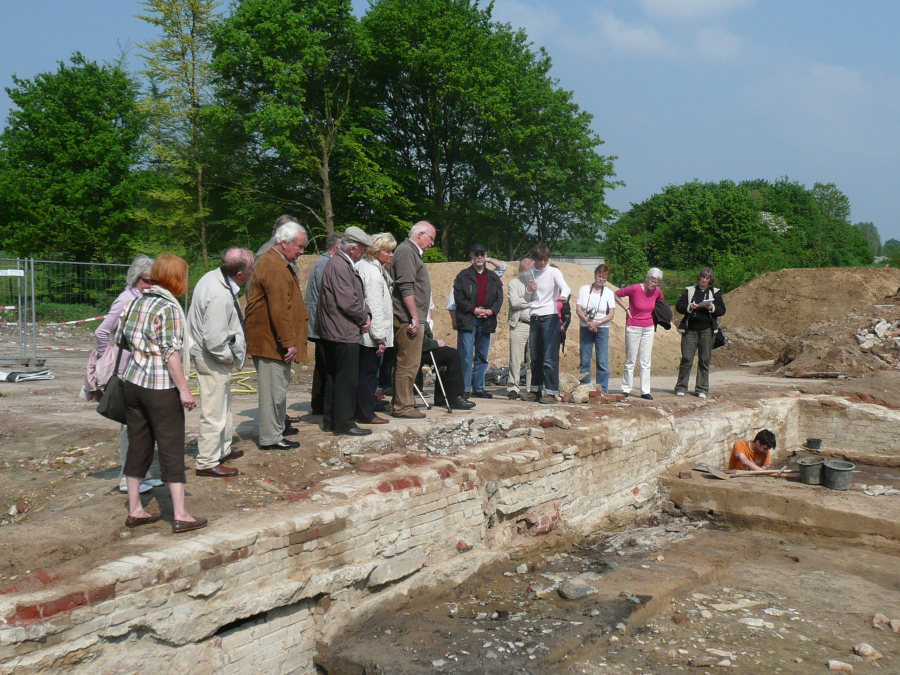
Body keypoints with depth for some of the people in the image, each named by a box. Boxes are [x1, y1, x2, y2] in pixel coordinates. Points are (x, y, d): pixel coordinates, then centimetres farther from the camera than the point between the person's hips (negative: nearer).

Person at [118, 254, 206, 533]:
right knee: (172, 449, 0)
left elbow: (123, 339, 13)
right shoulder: (169, 308, -13)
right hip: (161, 388, -7)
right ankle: (180, 516, 4)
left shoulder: (137, 303, 8)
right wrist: (184, 389, -14)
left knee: (137, 446, 13)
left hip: (132, 382, 7)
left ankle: (134, 511, 21)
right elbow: (171, 352, -17)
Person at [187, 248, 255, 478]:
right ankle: (207, 463, 10)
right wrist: (230, 358, -13)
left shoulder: (213, 277, 2)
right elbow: (215, 340, -30)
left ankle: (222, 449, 39)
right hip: (212, 359, -11)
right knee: (214, 412, 0)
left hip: (213, 356, 11)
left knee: (224, 406, 24)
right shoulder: (219, 296, -29)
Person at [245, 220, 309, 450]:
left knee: (279, 385, 21)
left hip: (273, 341, 11)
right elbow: (280, 310, -25)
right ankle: (270, 438, 4)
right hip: (271, 342, -11)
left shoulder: (278, 263, 17)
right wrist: (289, 342, -23)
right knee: (274, 388, -4)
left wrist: (290, 340, 23)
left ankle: (278, 426, 35)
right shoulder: (275, 268, -20)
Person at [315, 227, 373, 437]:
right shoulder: (339, 266, -18)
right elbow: (348, 302, -23)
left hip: (333, 332, 11)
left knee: (334, 378, 16)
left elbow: (358, 297, 20)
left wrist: (366, 314, 3)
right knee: (347, 380, -4)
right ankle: (344, 423, 3)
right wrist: (364, 319, -8)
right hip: (344, 333, -11)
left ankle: (330, 420, 25)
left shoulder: (345, 265, 16)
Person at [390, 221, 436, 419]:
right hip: (408, 319, -11)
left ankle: (400, 403, 20)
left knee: (406, 362, 14)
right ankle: (402, 406, -2)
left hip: (411, 319, 11)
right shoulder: (406, 251, -11)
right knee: (409, 363, -7)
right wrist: (415, 317, -21)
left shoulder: (413, 252, 21)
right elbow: (406, 288, -20)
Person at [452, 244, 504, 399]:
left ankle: (479, 388, 16)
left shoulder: (493, 278, 15)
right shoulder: (463, 276, 4)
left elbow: (499, 298, 11)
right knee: (466, 356, -8)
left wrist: (491, 311, -7)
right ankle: (465, 389, -6)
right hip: (467, 320, -4)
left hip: (486, 321, 4)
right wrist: (473, 309, -14)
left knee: (482, 357, 9)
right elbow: (458, 297, -4)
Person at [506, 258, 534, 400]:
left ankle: (531, 390, 7)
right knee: (515, 360, -4)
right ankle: (512, 388, 4)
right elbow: (514, 302, -6)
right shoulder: (514, 283, 10)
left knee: (533, 360, 1)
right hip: (519, 326, -2)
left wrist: (524, 298, -4)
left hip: (535, 325, 2)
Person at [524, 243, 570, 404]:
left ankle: (551, 392, -8)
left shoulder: (554, 272, -3)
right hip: (535, 318, 6)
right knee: (535, 358, 10)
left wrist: (563, 295, -43)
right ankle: (536, 390, 20)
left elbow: (565, 288, -20)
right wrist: (529, 290, -5)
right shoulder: (531, 274, 12)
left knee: (550, 358, -10)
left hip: (551, 318, -5)